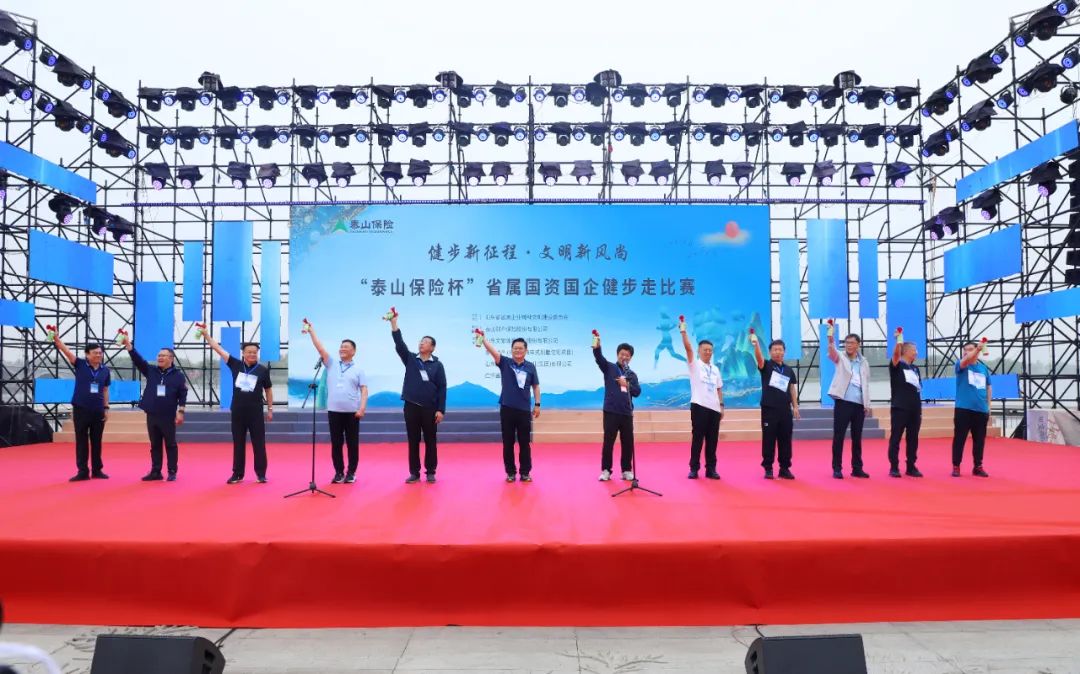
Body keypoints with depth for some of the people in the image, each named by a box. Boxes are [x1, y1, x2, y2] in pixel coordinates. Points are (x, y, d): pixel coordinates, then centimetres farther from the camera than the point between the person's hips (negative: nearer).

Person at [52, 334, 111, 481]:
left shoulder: (105, 370, 4)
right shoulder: (80, 365, -3)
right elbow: (66, 351, -16)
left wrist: (106, 408, 6)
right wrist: (56, 338, -32)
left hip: (98, 410, 2)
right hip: (81, 409, -2)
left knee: (96, 441, 9)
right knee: (81, 441, 4)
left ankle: (97, 470, 18)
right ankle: (83, 471, 10)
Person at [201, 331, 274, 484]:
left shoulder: (263, 370, -2)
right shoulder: (235, 365, 0)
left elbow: (268, 390, 7)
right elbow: (218, 348, -1)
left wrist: (270, 409, 8)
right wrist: (205, 334, -8)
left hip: (255, 412, -1)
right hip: (237, 412, 2)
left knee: (259, 443, 3)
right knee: (238, 444, 10)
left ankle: (261, 474, 12)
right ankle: (237, 474, 19)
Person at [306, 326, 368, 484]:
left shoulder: (358, 370, 6)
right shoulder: (332, 364, 10)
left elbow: (364, 390, 1)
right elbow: (320, 348, 2)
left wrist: (362, 408, -11)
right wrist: (311, 331, -7)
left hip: (352, 411, -2)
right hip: (334, 410, 2)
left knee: (352, 443, 2)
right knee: (336, 443, 6)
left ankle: (351, 472, 11)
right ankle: (339, 472, 15)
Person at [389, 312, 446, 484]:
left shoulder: (437, 364, 0)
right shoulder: (410, 359, 6)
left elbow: (442, 388, -2)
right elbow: (399, 343, -7)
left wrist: (441, 410, -8)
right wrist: (393, 323, -18)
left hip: (430, 408, -2)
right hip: (411, 406, 2)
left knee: (430, 441, 5)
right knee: (413, 441, 6)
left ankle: (430, 472, 15)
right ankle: (414, 473, 14)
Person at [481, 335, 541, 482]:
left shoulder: (530, 367, 2)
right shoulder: (505, 363, 0)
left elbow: (535, 386, 9)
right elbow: (492, 350, -14)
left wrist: (537, 404, 5)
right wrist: (482, 337, -28)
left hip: (524, 410, 0)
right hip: (507, 409, 0)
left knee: (524, 443, 6)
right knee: (508, 443, 6)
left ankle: (525, 472, 16)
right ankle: (510, 472, 17)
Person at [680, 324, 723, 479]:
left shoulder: (715, 369, 18)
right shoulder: (694, 364, 2)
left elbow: (719, 389, 19)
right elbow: (688, 348, -13)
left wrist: (721, 405, 11)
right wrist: (683, 331, -24)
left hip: (714, 408, 5)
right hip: (699, 406, -5)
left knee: (712, 440, 7)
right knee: (697, 438, -2)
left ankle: (711, 468, 14)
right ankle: (694, 468, 6)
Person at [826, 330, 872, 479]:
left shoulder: (864, 363, 13)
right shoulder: (841, 359, 3)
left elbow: (866, 384, 16)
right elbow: (832, 351, -20)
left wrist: (867, 404, 9)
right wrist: (830, 337, -40)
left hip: (859, 404, 3)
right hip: (843, 402, -3)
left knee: (857, 438, 8)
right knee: (838, 437, -2)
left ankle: (857, 468, 16)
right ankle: (837, 468, 4)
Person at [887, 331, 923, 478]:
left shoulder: (915, 369, 17)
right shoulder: (896, 366, -2)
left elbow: (918, 390, 20)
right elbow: (895, 353, -25)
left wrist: (920, 410, 17)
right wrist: (899, 340, -36)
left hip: (914, 409, 6)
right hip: (899, 408, -6)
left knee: (913, 439, 9)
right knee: (895, 438, -2)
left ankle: (911, 467, 17)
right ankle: (894, 467, 4)